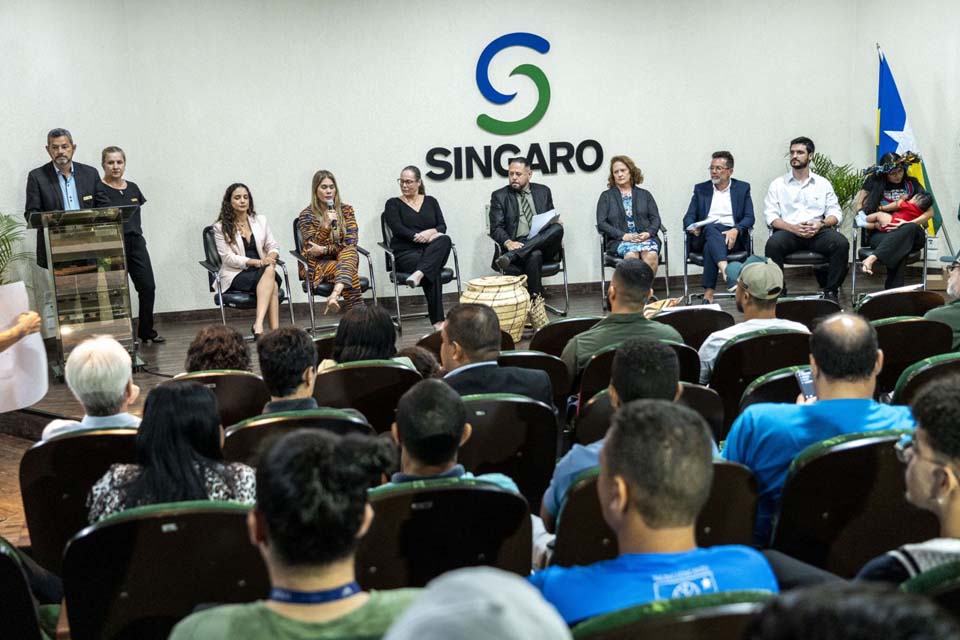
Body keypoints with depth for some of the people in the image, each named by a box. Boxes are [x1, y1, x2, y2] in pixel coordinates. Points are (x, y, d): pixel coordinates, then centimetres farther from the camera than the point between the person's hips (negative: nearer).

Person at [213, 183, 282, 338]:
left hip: (261, 272, 4)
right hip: (236, 275, -4)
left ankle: (259, 324, -48)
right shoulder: (220, 227, 3)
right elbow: (228, 257, -6)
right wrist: (257, 262, -17)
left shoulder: (260, 221, 16)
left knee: (270, 271, -36)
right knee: (270, 279, -34)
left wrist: (270, 258, -11)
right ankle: (276, 334, -43)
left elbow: (273, 246, 15)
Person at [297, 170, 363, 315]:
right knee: (350, 273, -33)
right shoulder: (306, 215, 1)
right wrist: (326, 226, -23)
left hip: (344, 258, 2)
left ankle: (334, 295, -57)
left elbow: (351, 243, -3)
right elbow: (312, 248, -8)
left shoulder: (346, 210, 7)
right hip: (317, 266, -2)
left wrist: (324, 250, -18)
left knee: (350, 253, -36)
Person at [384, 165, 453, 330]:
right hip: (406, 252, -3)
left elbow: (442, 227, 9)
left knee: (445, 240, -34)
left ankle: (419, 274, -52)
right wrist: (419, 237, -18)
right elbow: (397, 229, -6)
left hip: (433, 252, 3)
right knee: (432, 271, -36)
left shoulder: (430, 201, 19)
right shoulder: (393, 204, 10)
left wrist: (431, 232, -15)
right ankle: (438, 321, -44)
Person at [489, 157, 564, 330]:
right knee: (534, 256, -38)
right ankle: (535, 302, -33)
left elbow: (552, 220, 20)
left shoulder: (543, 191, 17)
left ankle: (510, 257, -38)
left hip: (544, 243, 3)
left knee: (558, 228, -31)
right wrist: (508, 242, -22)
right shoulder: (499, 196, 8)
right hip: (516, 245, -3)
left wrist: (556, 237, -4)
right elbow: (496, 228, 0)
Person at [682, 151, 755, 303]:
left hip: (731, 236, -1)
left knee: (710, 246, -35)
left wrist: (735, 230, -18)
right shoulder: (700, 189, 19)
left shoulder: (742, 188, 15)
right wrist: (692, 227, -14)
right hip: (704, 235, 1)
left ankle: (709, 293, -42)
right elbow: (688, 217, 11)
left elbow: (749, 218, 4)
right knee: (710, 228, -36)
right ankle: (725, 268, -59)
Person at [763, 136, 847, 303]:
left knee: (841, 243, -29)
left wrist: (821, 224, -11)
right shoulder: (778, 184, 13)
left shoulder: (823, 183, 17)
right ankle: (778, 292, -22)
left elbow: (835, 213, 12)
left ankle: (831, 292, -18)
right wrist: (793, 228, -15)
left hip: (817, 232, 1)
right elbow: (770, 216, 2)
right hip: (788, 231, -1)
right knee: (773, 244, -35)